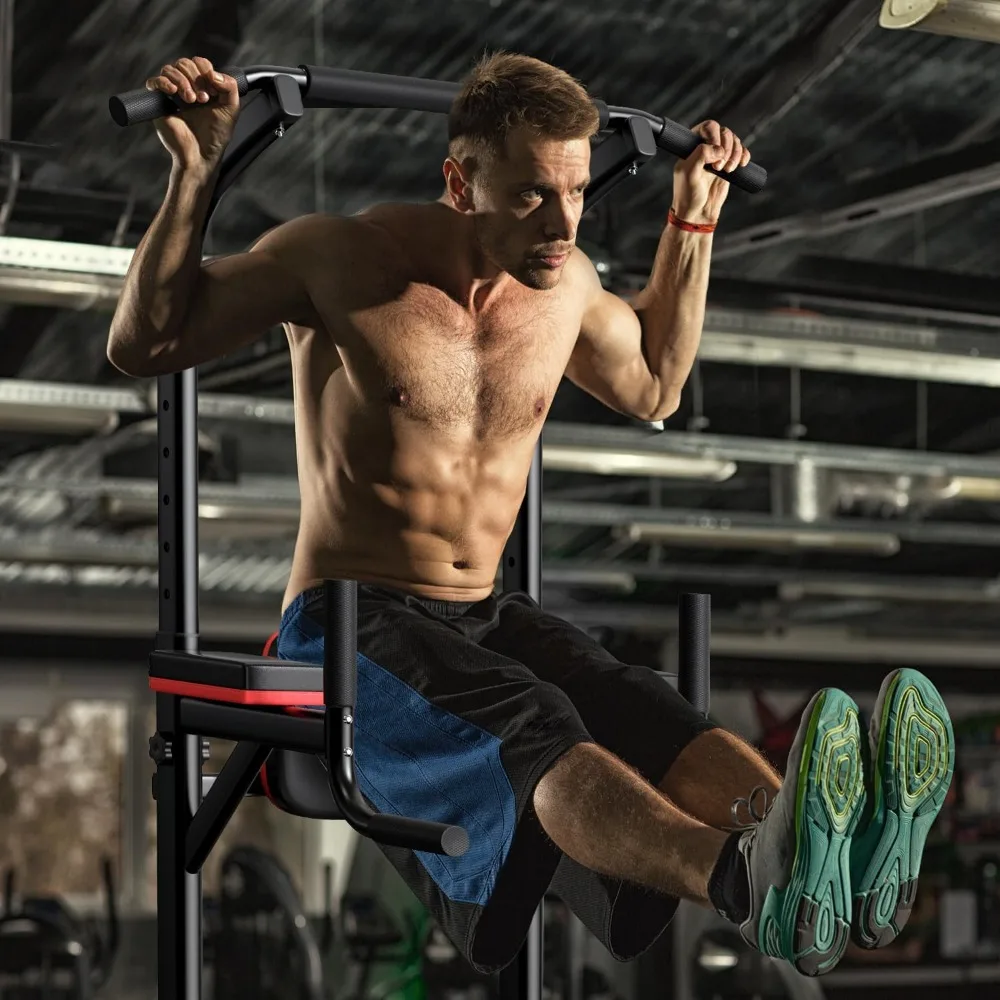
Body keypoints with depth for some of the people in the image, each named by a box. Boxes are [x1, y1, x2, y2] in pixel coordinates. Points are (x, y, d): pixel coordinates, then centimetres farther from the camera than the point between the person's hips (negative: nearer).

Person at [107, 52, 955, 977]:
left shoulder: (566, 283, 9)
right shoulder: (344, 260, -7)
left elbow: (653, 387, 30)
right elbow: (143, 346, -1)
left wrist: (693, 220, 22)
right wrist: (195, 179, -13)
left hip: (486, 616, 5)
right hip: (344, 624, -5)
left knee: (637, 707, -30)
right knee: (527, 723, -37)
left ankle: (849, 862, -61)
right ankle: (751, 881, -68)